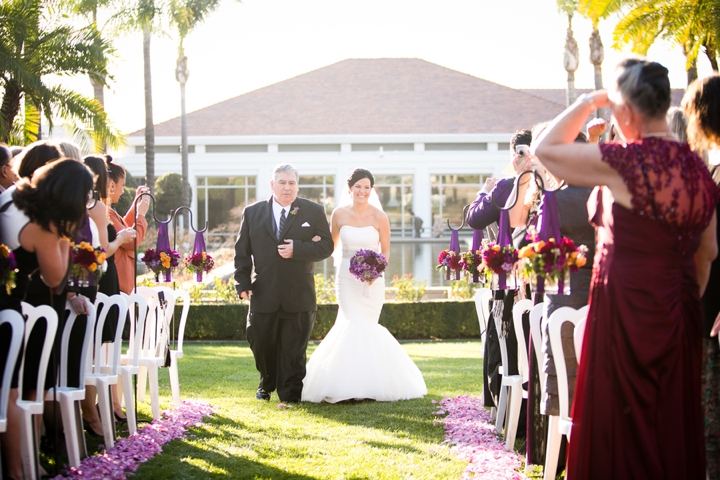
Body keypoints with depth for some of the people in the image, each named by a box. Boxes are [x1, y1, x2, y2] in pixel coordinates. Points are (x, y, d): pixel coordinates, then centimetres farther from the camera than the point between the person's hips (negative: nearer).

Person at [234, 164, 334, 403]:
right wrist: (243, 283, -2)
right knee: (261, 344, 8)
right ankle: (267, 384, 33)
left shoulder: (314, 212, 3)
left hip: (298, 297, -1)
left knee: (293, 350, 3)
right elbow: (242, 251, 8)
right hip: (263, 295, 2)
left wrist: (297, 249, -17)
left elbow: (326, 246, -2)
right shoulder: (252, 213, 8)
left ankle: (290, 392, 16)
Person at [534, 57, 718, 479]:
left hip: (626, 310, -7)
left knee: (623, 434, 3)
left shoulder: (626, 162, -16)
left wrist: (588, 103, 3)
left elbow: (546, 148, -4)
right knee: (674, 427, 14)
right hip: (679, 314, 7)